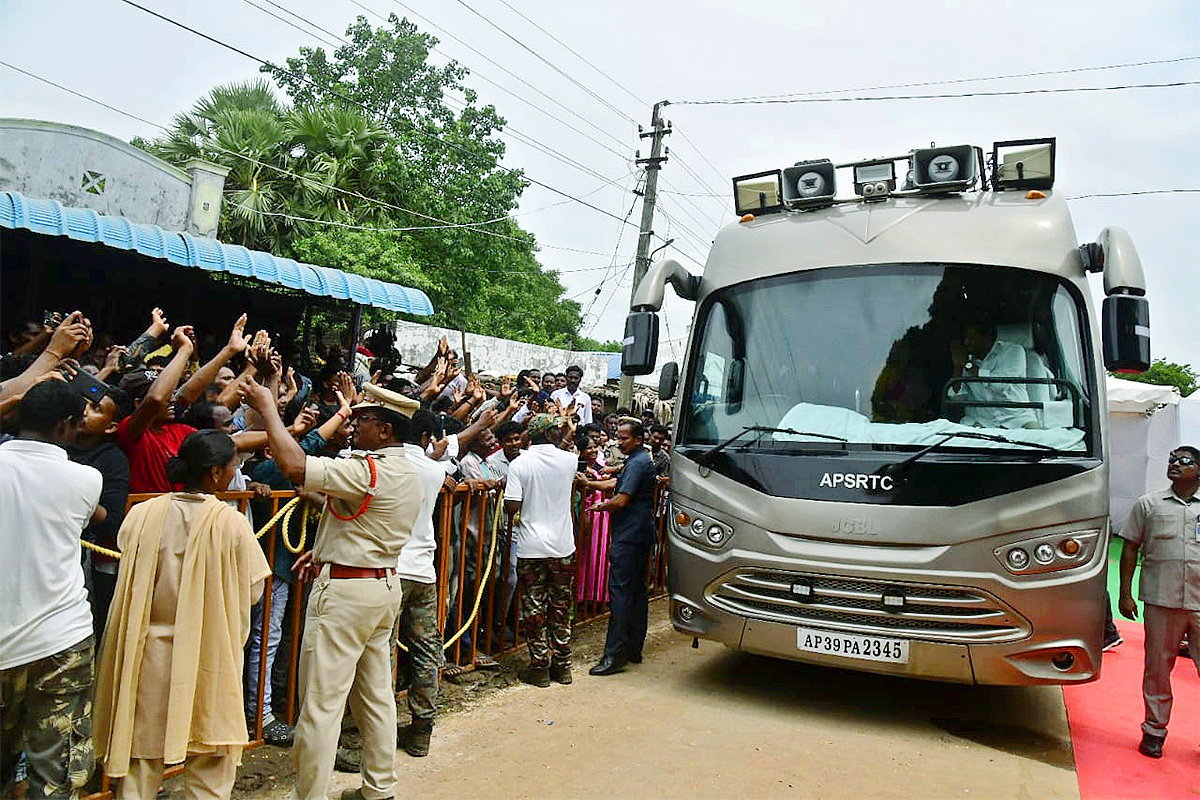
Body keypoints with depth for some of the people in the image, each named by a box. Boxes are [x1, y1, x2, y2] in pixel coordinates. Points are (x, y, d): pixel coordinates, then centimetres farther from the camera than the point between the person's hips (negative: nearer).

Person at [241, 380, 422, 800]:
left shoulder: (368, 471, -22)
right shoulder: (407, 473, 9)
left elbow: (294, 466, -28)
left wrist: (268, 407, -17)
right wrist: (327, 550, 14)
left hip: (345, 591, -10)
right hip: (385, 585, 10)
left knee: (321, 702, 1)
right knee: (375, 694, 18)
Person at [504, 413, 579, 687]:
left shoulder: (519, 464, -9)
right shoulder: (569, 460, -2)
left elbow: (512, 507, -12)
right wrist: (567, 438, 29)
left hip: (532, 548, -2)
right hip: (563, 546, 2)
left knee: (534, 609, 8)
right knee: (561, 608, 14)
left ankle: (539, 667, 14)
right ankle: (562, 665, 22)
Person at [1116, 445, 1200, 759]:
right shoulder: (1149, 504, 8)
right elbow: (1130, 548, 8)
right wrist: (1125, 594, 2)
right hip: (1161, 601, 0)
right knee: (1158, 668, 6)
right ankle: (1154, 730, 20)